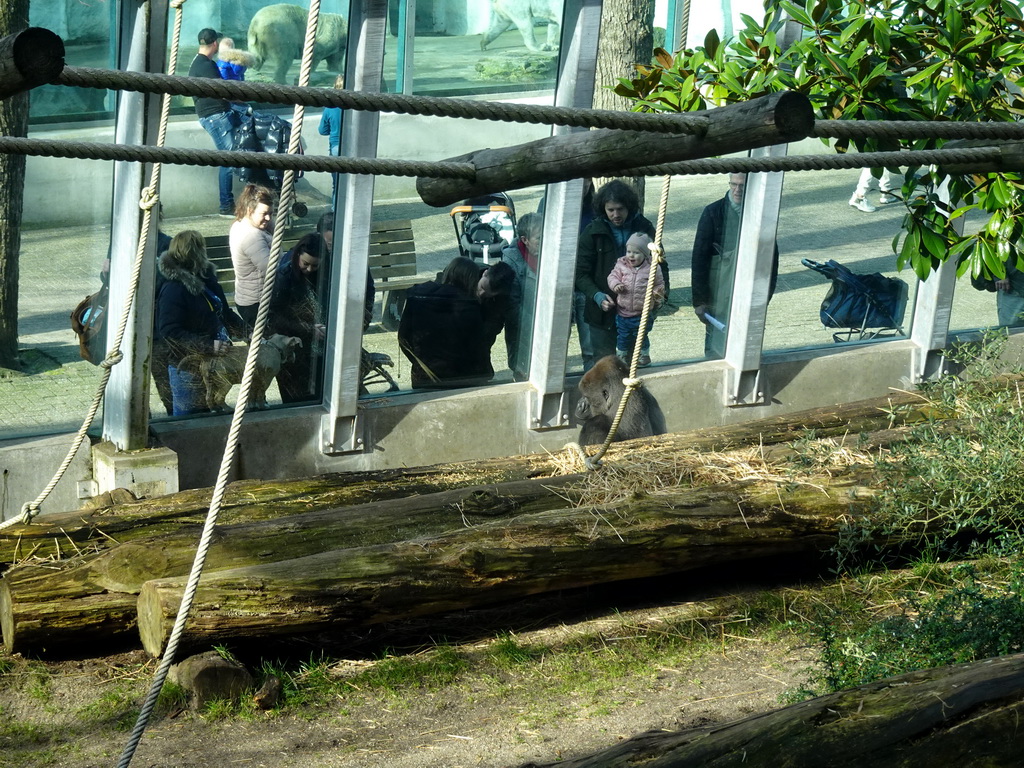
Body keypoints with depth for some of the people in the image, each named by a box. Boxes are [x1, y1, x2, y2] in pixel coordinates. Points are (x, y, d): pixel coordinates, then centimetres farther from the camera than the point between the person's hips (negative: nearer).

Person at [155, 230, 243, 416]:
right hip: (187, 370, -8)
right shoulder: (173, 289, -21)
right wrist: (209, 346, -30)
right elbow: (170, 332, -26)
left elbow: (225, 314, 19)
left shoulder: (206, 279, 6)